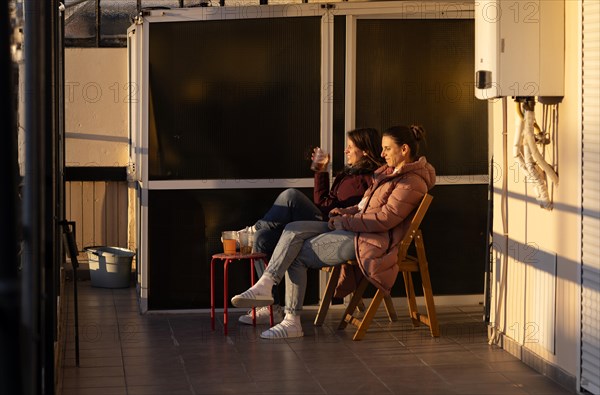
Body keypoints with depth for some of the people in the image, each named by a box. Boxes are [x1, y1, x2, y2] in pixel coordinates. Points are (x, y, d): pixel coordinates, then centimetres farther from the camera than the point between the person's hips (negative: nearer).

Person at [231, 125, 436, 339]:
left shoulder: (412, 183, -12)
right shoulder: (391, 172, 19)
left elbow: (385, 219, -20)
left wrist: (344, 222, -14)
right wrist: (346, 212, 9)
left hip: (370, 241, -10)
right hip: (355, 229, 10)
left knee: (298, 256, -12)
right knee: (294, 230, -9)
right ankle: (265, 285, -18)